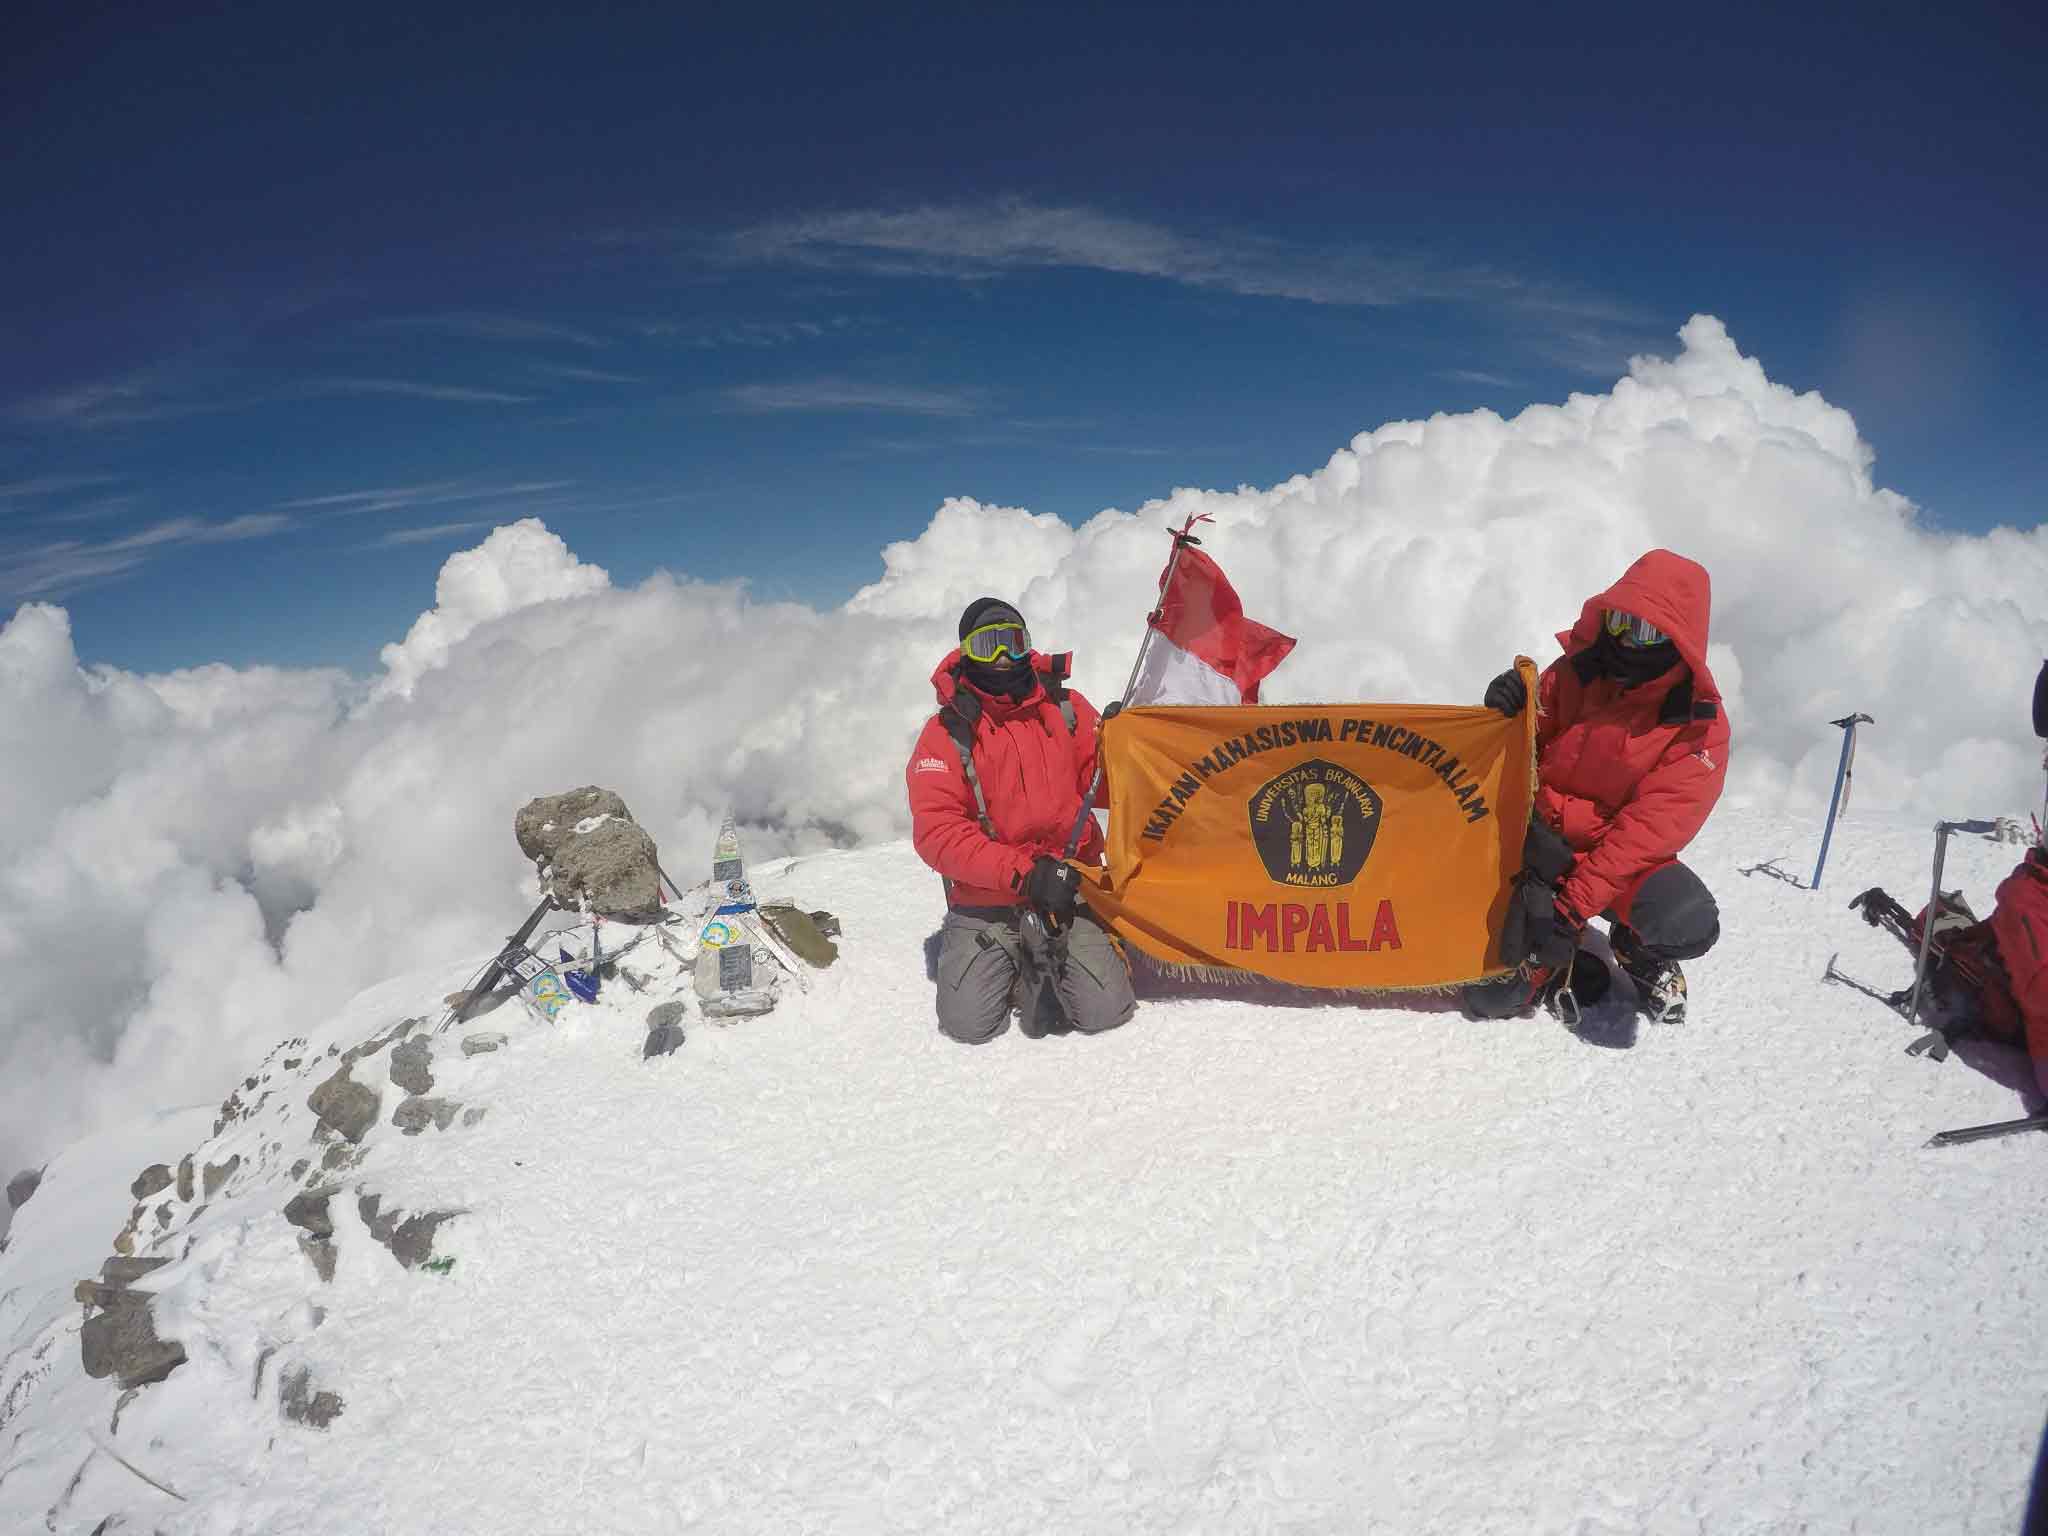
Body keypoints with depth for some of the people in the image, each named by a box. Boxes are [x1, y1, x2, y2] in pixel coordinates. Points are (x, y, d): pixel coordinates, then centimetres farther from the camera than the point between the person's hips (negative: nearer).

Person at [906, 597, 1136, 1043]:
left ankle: (1051, 963, 21)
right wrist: (1025, 873, -22)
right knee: (970, 1023, -12)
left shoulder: (1066, 709, 5)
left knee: (1105, 1012, -11)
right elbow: (936, 831, -14)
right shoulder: (947, 733, -5)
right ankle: (1019, 969, 20)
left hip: (1070, 891, 2)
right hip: (985, 903, -1)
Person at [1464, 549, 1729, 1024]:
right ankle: (1543, 956, 0)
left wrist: (1574, 905, -29)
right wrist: (1510, 714, -18)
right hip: (1544, 836, 2)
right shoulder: (1577, 673, -2)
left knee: (1689, 925, -28)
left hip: (1620, 856, -2)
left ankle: (1638, 949, 10)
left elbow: (1649, 829, -19)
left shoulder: (1700, 726, -11)